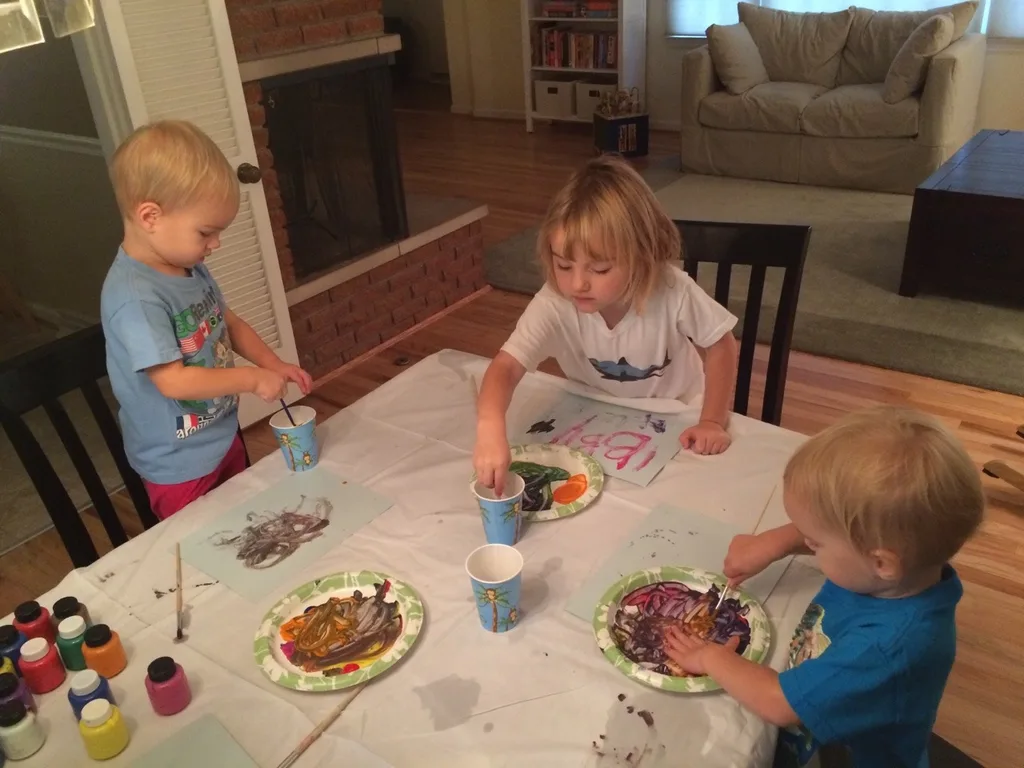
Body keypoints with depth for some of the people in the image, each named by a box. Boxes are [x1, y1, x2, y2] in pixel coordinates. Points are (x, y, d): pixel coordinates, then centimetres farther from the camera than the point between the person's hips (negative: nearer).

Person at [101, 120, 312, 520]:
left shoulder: (189, 267, -2)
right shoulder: (135, 296, -29)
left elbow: (229, 323, 11)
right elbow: (173, 381, -30)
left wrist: (274, 364, -2)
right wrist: (253, 378, -22)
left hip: (224, 439, 8)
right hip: (180, 466, -8)